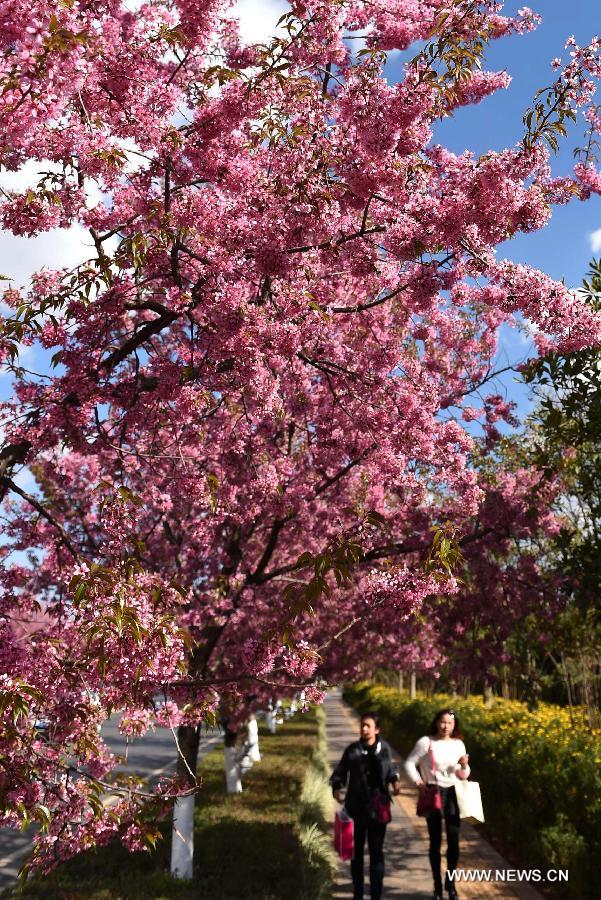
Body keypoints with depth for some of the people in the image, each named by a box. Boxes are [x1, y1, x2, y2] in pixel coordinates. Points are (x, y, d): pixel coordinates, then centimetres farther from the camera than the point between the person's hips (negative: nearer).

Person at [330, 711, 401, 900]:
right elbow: (340, 772, -3)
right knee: (357, 851, 12)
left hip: (378, 807, 0)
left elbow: (391, 768, 15)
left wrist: (395, 780, -4)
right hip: (356, 806, 0)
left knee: (376, 851, 5)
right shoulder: (352, 750, -5)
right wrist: (337, 788, -21)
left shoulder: (384, 748, -1)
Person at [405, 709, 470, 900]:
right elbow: (409, 763, -2)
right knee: (435, 841, 6)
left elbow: (463, 775, 11)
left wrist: (464, 766, -10)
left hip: (452, 793, 2)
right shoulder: (426, 742, -7)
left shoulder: (458, 744, 3)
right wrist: (418, 781, -13)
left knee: (453, 841, 0)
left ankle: (450, 881, 23)